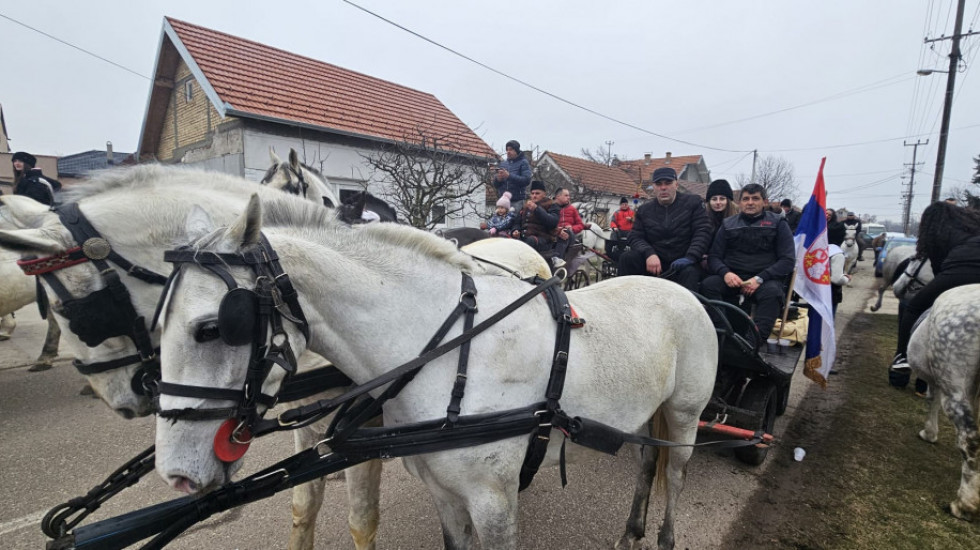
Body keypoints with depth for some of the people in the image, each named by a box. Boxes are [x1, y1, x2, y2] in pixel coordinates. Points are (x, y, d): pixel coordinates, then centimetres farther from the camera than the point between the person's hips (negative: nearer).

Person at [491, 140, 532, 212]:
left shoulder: (523, 163, 3)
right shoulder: (502, 163, 16)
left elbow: (527, 180, -13)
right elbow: (495, 185, 14)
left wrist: (509, 176, -17)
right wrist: (498, 179, -10)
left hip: (517, 201, -4)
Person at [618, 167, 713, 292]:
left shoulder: (692, 203, 7)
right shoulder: (644, 210, 13)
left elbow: (702, 232, -3)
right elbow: (635, 237, 4)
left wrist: (689, 258, -21)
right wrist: (649, 253, -19)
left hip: (682, 264, -2)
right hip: (654, 262, 3)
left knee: (689, 272, -37)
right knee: (627, 259, -22)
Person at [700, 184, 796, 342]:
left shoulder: (778, 224, 10)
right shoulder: (728, 224, 16)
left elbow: (788, 260, 1)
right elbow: (713, 256, 9)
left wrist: (759, 279, -14)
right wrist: (725, 273, -14)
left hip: (765, 279, -1)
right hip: (732, 277, 2)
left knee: (772, 292, -35)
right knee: (707, 285, -28)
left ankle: (756, 339, -41)